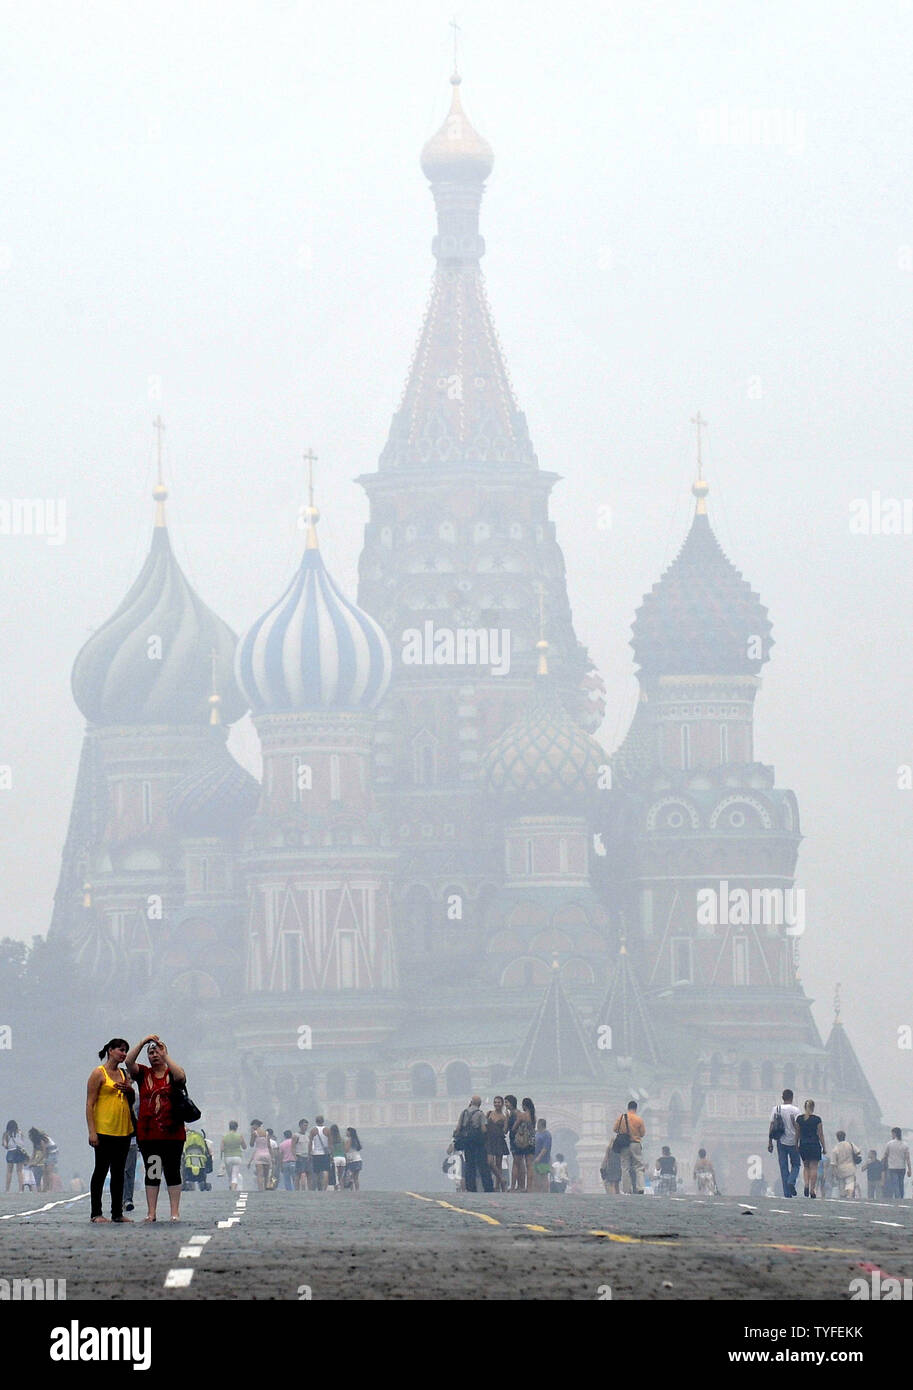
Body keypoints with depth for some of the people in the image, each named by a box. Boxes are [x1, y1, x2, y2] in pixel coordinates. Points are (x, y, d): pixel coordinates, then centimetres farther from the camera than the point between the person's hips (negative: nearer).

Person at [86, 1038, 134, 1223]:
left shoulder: (123, 1075, 15)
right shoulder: (99, 1073, -4)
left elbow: (132, 1101, 24)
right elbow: (90, 1103, -9)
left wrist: (129, 1090, 0)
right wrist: (92, 1131, -16)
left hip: (123, 1130, 7)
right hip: (104, 1130, -7)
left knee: (118, 1172, 8)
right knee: (101, 1171, -3)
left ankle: (117, 1212, 12)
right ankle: (96, 1213, 0)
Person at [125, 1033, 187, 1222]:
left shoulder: (172, 1073, 4)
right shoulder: (143, 1074, 9)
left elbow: (181, 1077, -19)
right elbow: (129, 1062, -7)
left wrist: (166, 1057, -15)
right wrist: (143, 1042, -13)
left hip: (172, 1133, -2)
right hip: (147, 1134, 2)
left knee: (172, 1172, 0)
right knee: (152, 1173, 5)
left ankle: (175, 1212, 2)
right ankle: (151, 1212, 6)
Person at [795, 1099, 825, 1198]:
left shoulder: (799, 1118, 1)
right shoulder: (817, 1119, -6)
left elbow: (797, 1134, 5)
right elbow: (820, 1134, -3)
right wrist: (824, 1148, 3)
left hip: (803, 1145, 2)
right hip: (815, 1144, -2)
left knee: (806, 1166, 16)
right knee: (814, 1167, 1)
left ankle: (806, 1185, -4)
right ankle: (812, 1190, -3)